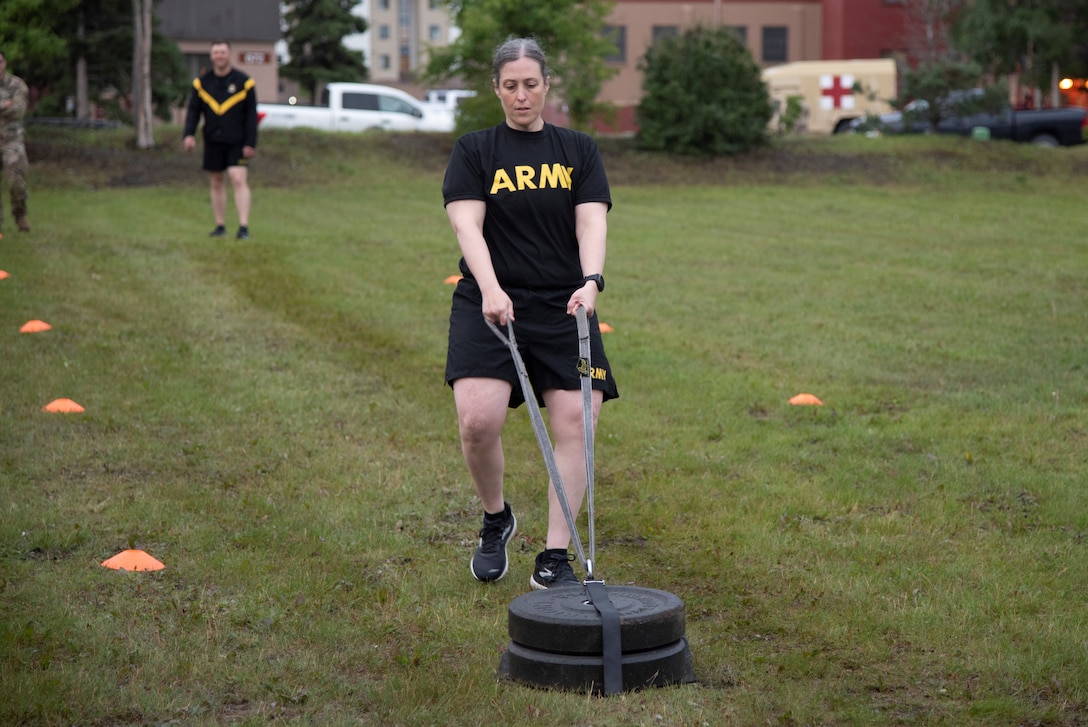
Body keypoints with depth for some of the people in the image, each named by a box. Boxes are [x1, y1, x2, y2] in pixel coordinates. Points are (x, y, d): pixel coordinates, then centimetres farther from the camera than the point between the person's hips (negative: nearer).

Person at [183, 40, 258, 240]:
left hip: (237, 143, -3)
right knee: (216, 183, 8)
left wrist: (250, 143, -8)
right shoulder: (202, 83, 4)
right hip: (213, 141, 3)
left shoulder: (244, 82, -3)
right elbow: (193, 111, 6)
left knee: (239, 180, -13)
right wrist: (189, 134, -11)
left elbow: (251, 115, -3)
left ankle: (244, 227, -14)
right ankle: (220, 226, 16)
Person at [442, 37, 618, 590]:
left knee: (576, 421, -11)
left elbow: (592, 221, -1)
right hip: (489, 306, -2)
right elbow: (467, 224, -7)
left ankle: (555, 557, 0)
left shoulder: (579, 150, 11)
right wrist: (491, 289, -25)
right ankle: (496, 520, 11)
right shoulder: (474, 150, 6)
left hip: (564, 307, 2)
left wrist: (591, 281, -21)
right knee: (478, 420, -19)